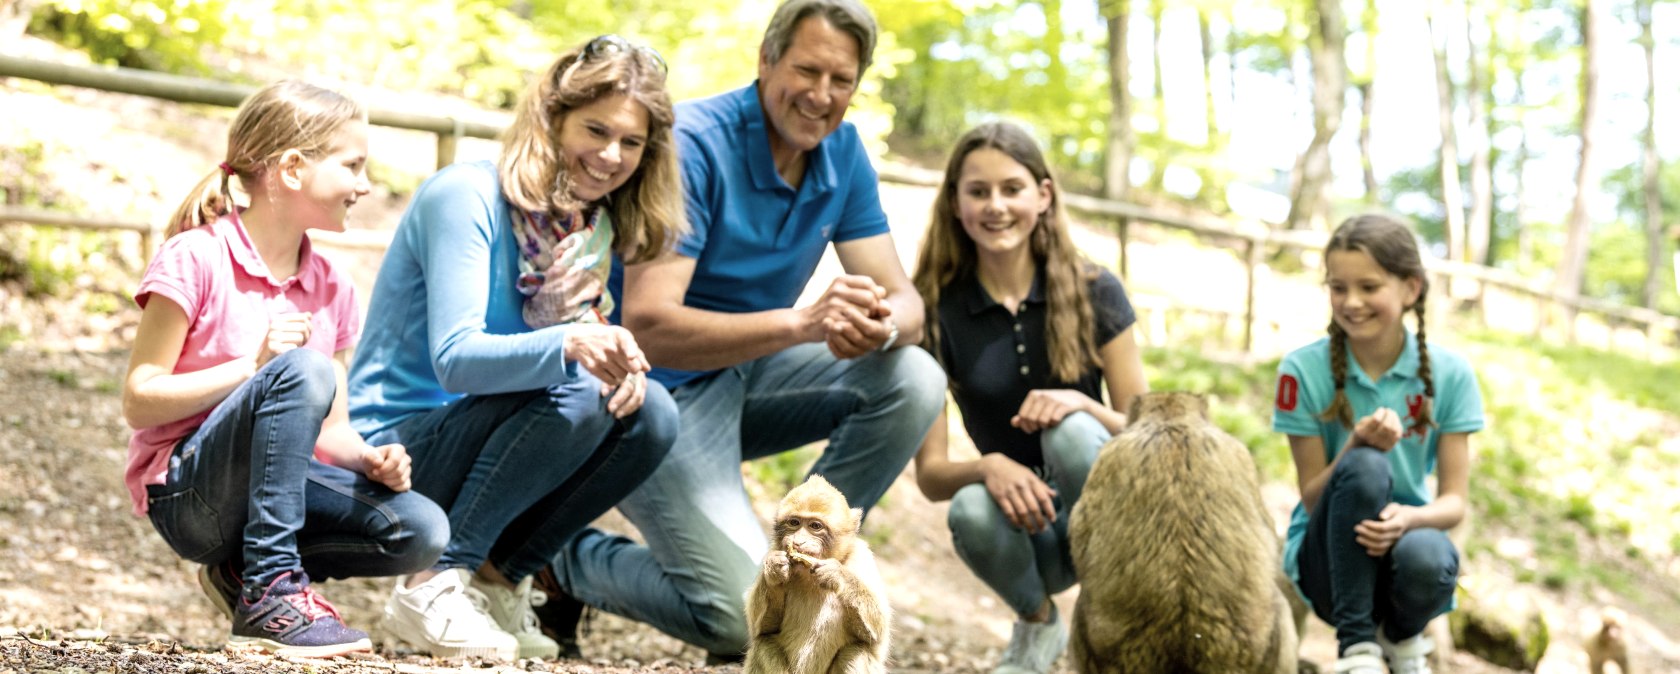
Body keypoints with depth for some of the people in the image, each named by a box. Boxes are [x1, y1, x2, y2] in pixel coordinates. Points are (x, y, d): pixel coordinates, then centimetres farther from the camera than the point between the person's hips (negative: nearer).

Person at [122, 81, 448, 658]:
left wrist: (370, 458, -12)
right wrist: (254, 366, -22)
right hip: (184, 492, -6)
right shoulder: (196, 258, -10)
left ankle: (245, 568, 2)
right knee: (302, 370, -33)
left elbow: (330, 426, 10)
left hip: (274, 481, 6)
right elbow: (138, 402, -13)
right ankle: (270, 590, -30)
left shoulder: (330, 287, 9)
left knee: (421, 532, -18)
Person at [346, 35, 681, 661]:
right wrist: (571, 345, -45)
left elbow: (589, 348, 5)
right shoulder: (465, 197, -17)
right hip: (397, 445, -7)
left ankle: (499, 578, -3)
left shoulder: (597, 229, 6)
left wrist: (623, 362, -20)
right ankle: (435, 585, -22)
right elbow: (455, 360, -27)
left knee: (650, 413, -13)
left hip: (484, 436, 7)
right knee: (575, 394, -28)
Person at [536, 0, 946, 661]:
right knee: (741, 615, -21)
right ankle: (568, 561, 7)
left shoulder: (843, 153, -1)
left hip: (745, 376, 7)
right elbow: (647, 324, -30)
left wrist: (881, 326, -32)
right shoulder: (692, 143, -22)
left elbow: (904, 300, -5)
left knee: (914, 381, -16)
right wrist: (803, 322, -41)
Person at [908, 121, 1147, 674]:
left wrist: (1083, 405, -26)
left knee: (1070, 432, -32)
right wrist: (989, 466, -29)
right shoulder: (938, 311, -5)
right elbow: (930, 474, -6)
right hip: (1027, 530, 2)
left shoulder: (1094, 293, -6)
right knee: (971, 511, -32)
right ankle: (1037, 624, 1)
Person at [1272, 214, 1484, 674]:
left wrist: (1409, 517, -30)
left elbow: (1455, 502, -6)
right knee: (1364, 466, -32)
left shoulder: (1449, 374, -5)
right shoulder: (1303, 370, -9)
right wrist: (1358, 444, -28)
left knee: (1425, 556, -37)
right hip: (1329, 559, -1)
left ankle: (1402, 636, 1)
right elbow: (1314, 499, -8)